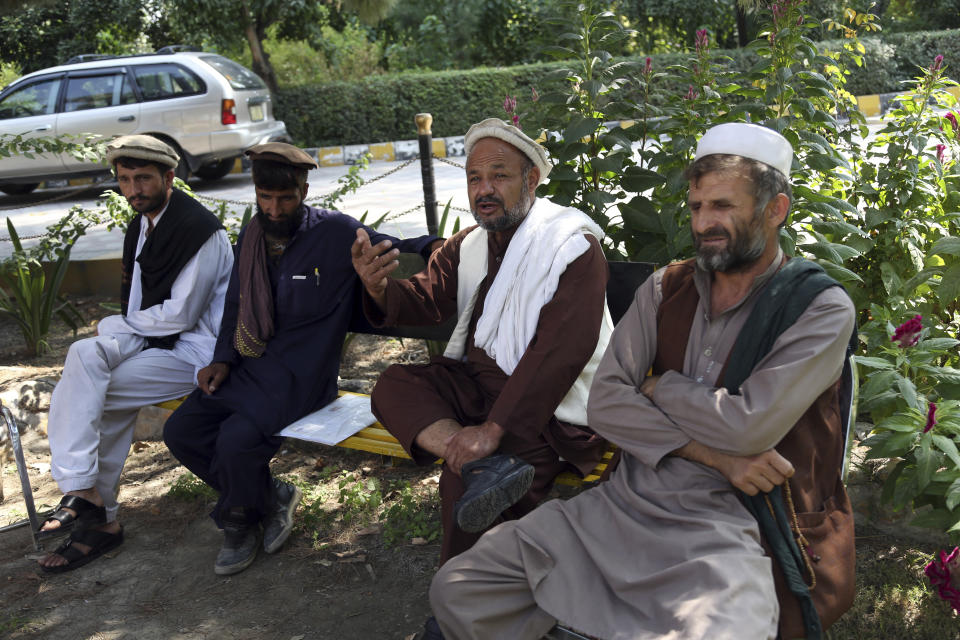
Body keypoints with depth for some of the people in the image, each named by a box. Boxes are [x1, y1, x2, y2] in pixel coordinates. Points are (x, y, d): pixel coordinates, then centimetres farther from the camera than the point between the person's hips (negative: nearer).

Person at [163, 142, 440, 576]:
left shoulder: (336, 233, -8)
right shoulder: (252, 236, 11)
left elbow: (392, 248, -2)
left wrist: (434, 245, -25)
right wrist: (223, 358, 6)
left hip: (301, 373, -7)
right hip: (248, 363, 7)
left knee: (237, 439, -27)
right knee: (180, 431, -4)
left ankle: (240, 524, 6)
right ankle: (271, 497, 13)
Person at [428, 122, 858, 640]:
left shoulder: (822, 307, -3)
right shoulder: (665, 289, 11)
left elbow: (749, 426, -17)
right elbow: (605, 403, 1)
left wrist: (660, 387, 0)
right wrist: (711, 454, -11)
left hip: (730, 529, -4)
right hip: (625, 502, 4)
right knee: (456, 591, -6)